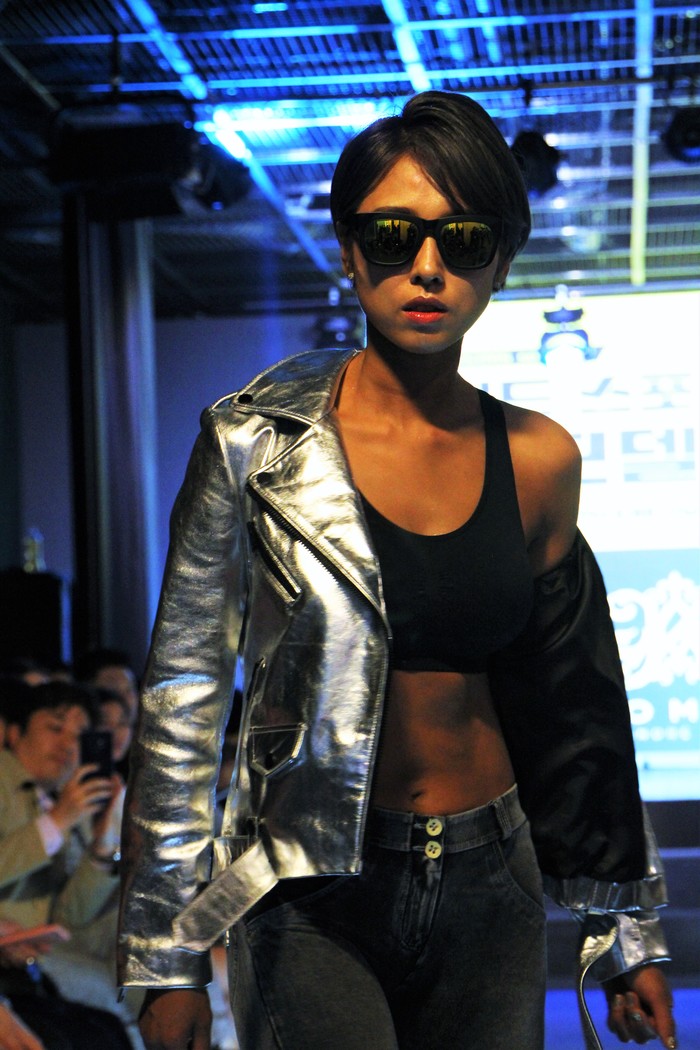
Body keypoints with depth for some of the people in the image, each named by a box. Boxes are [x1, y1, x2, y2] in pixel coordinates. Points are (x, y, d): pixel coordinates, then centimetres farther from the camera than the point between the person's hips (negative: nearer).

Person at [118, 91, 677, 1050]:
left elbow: (569, 701, 10)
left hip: (490, 893, 3)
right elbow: (184, 692, -5)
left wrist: (625, 929, 14)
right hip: (312, 897, -3)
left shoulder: (539, 460, 1)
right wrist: (166, 955, -6)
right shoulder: (259, 442, -8)